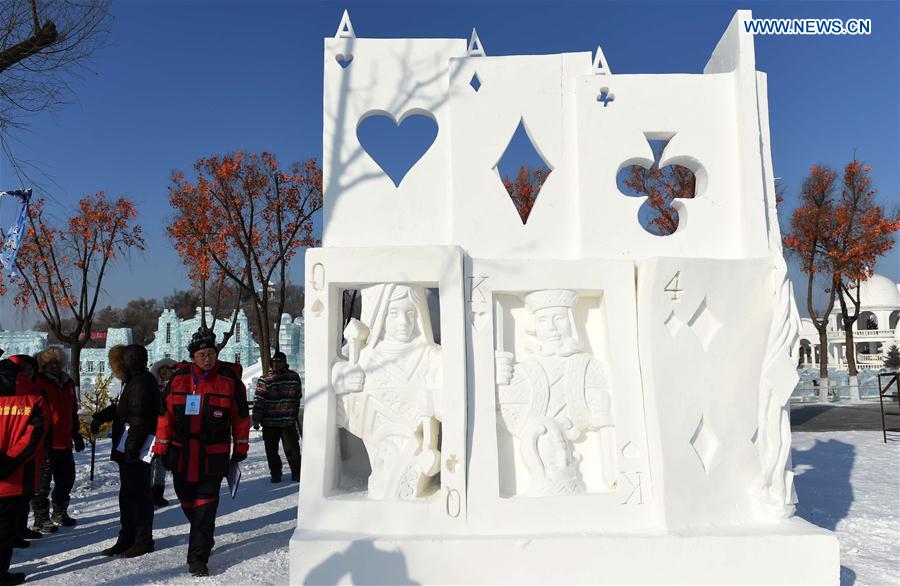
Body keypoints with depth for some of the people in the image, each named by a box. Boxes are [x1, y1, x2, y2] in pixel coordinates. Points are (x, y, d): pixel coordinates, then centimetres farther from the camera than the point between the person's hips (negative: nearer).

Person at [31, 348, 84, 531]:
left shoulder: (68, 383, 14)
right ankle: (41, 519, 11)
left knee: (66, 479, 16)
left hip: (65, 442, 7)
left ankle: (60, 513, 30)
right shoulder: (39, 384, -9)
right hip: (46, 443, -7)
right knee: (43, 482, 2)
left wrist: (76, 434, 23)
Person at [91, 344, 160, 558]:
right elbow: (120, 407, 29)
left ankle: (143, 540, 9)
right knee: (127, 494, 17)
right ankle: (127, 539, 27)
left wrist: (132, 449, -23)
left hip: (136, 451, -11)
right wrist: (100, 417, 18)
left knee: (138, 494, -1)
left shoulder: (141, 384, -18)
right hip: (128, 450, 11)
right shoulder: (134, 381, 15)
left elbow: (139, 420, -23)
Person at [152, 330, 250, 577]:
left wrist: (240, 449, 4)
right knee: (188, 504, 16)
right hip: (182, 455, 3)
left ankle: (198, 558, 1)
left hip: (214, 456, -3)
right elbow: (165, 414, 6)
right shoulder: (179, 378, 0)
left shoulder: (230, 379, -5)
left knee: (205, 508, -5)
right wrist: (160, 449, 4)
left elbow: (241, 416, 3)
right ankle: (204, 539, 40)